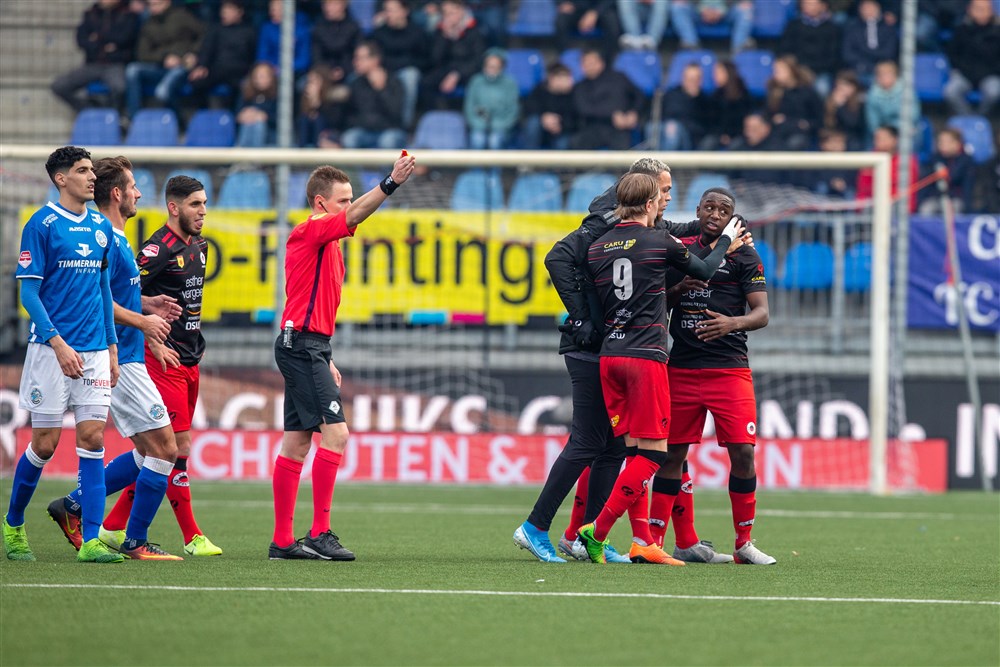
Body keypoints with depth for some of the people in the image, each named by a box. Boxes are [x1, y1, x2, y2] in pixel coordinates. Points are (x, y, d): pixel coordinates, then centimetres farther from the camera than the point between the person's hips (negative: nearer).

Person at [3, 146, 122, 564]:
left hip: (95, 352, 5)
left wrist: (112, 348, 14)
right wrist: (59, 344, -17)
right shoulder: (42, 225, -6)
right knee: (45, 443, 0)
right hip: (51, 350, -5)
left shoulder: (101, 227, 11)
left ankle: (91, 541, -6)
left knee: (92, 438, -4)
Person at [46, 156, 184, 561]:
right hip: (120, 358, -10)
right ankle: (135, 542, -2)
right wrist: (142, 321, -13)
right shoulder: (106, 239, -15)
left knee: (151, 454, 12)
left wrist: (146, 304, 13)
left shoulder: (116, 239, 16)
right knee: (163, 449, -8)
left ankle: (74, 505, 15)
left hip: (125, 360, 10)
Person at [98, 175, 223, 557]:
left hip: (189, 362, 9)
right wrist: (153, 342, -18)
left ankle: (114, 526, 17)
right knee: (179, 446, -9)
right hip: (163, 360, -9)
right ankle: (192, 537, -6)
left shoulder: (199, 247, 14)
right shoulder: (158, 249, -13)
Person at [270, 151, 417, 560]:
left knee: (297, 443, 8)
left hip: (307, 347, 10)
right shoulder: (310, 231, -9)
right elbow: (354, 217, -28)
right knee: (334, 432, -16)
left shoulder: (327, 242, 20)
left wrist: (325, 360, 22)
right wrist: (391, 183, -38)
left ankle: (283, 541, 9)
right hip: (303, 345, -10)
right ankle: (320, 533, -17)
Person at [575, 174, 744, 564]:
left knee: (635, 449, 10)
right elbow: (704, 271, 10)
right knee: (654, 452, -3)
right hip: (646, 356, -6)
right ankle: (597, 531, -11)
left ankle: (642, 540, 4)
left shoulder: (596, 248, 9)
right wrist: (726, 241, 29)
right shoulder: (660, 242, -4)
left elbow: (593, 303, 13)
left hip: (609, 355, 6)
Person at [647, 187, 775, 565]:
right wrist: (676, 288, -4)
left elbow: (761, 313, -4)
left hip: (730, 368, -3)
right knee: (672, 452, 2)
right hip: (681, 368, 3)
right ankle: (654, 540, 7)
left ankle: (744, 544, -1)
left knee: (742, 452, -10)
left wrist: (733, 323, -24)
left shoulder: (743, 256, 3)